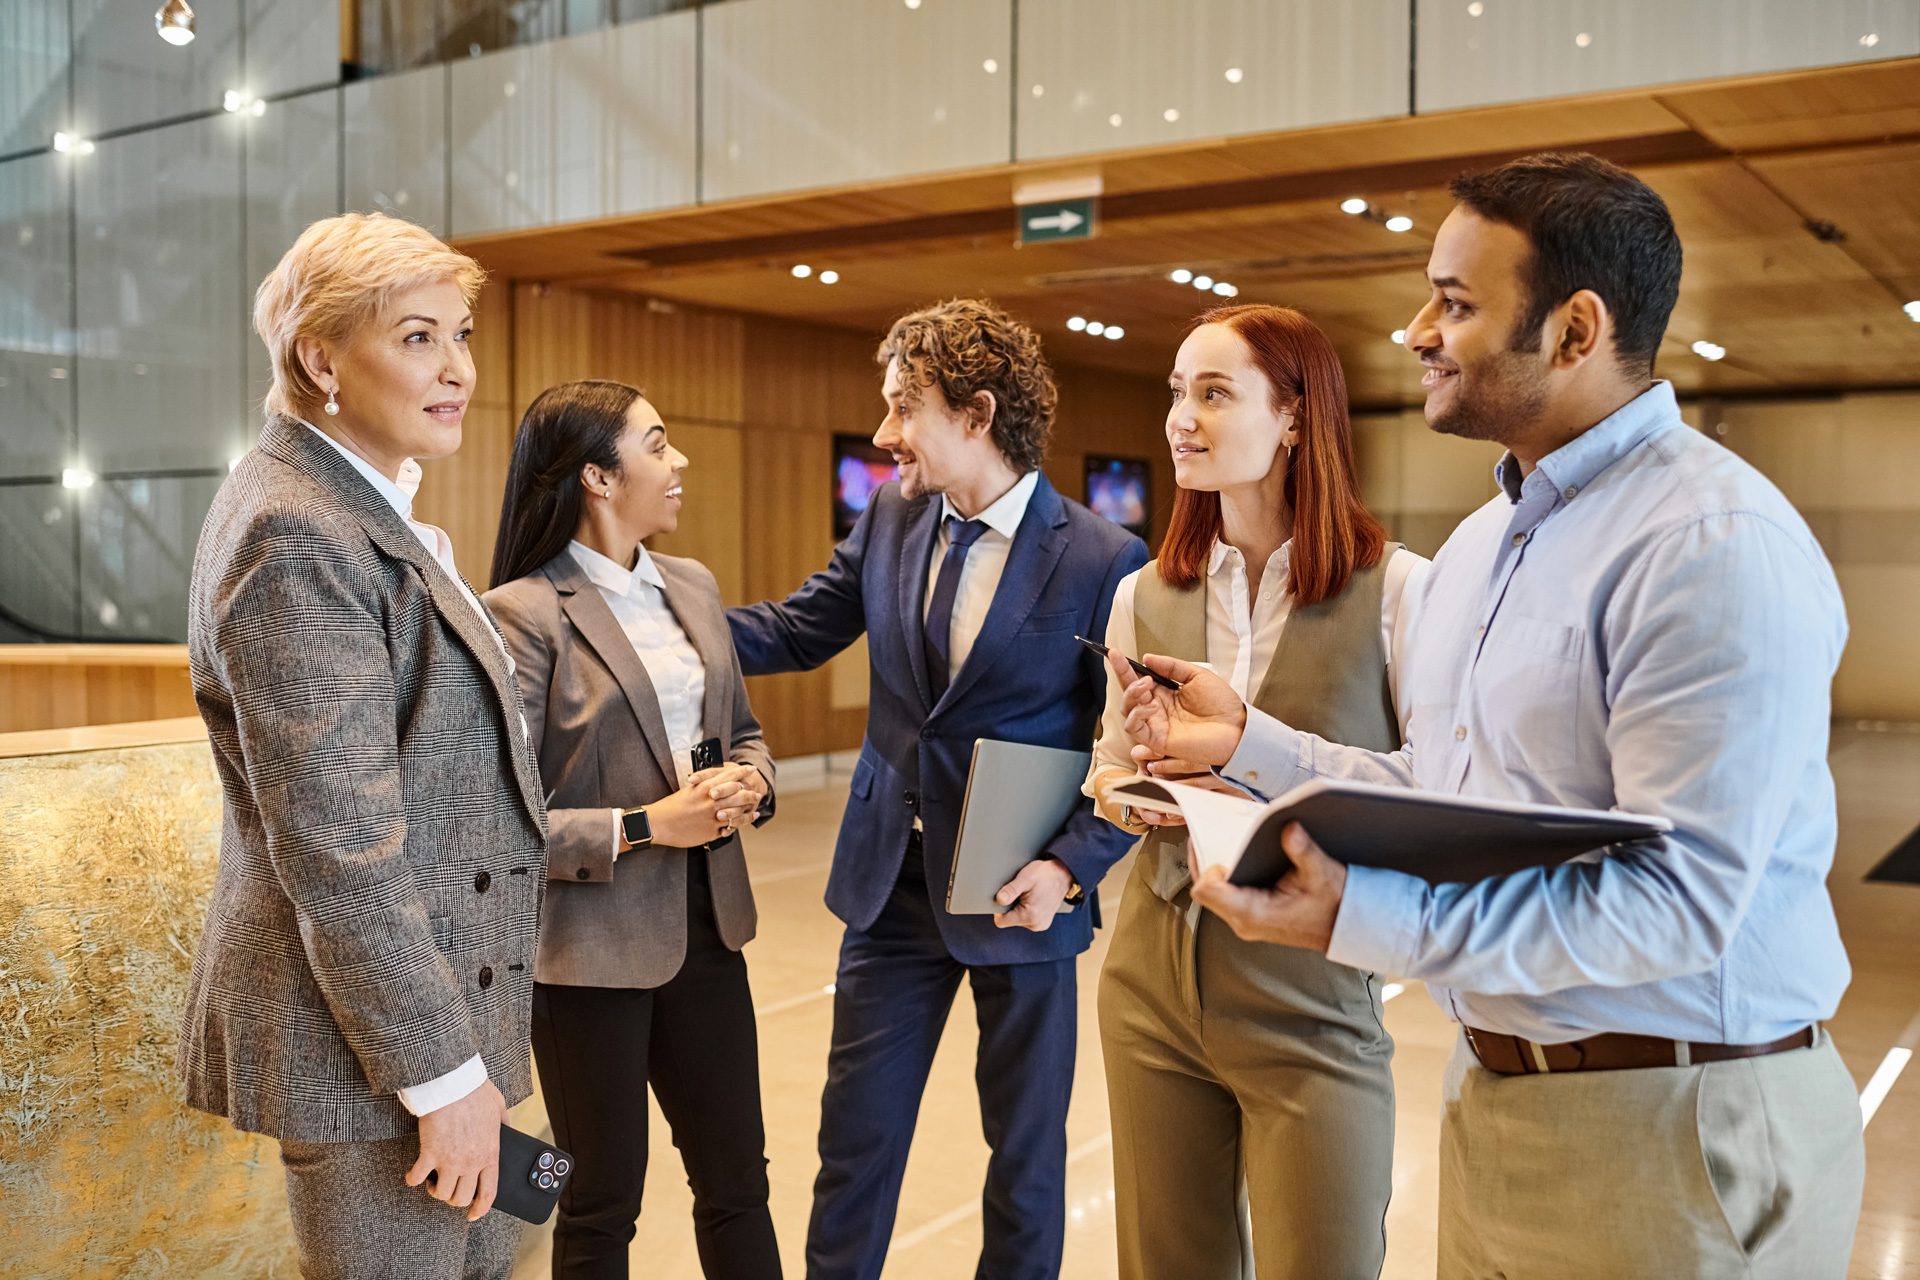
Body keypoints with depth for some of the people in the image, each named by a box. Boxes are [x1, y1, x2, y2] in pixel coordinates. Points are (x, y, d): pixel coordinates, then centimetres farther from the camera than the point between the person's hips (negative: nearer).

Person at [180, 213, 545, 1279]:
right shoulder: (296, 534, -20)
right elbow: (337, 848, -24)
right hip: (370, 1031, -10)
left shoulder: (367, 512, 12)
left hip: (440, 995, 10)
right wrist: (444, 1071, -20)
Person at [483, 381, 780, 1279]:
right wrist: (644, 826, -20)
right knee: (602, 1204, 12)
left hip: (704, 925, 6)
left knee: (736, 1179, 15)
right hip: (592, 945, -6)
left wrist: (748, 785, -4)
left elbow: (741, 729, 17)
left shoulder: (693, 588, 7)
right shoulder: (523, 614, -14)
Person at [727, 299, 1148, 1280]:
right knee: (854, 1137, 14)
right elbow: (797, 630, 9)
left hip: (1019, 893, -4)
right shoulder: (889, 518, 1)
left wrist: (1071, 864, -20)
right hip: (892, 876, 4)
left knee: (1025, 1152, 15)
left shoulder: (1104, 560, -14)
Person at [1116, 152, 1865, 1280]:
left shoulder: (1721, 547, -20)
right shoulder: (1477, 545, 11)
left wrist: (1361, 920, -33)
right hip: (1494, 1092, 8)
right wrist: (1250, 742, 5)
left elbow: (1678, 898, -27)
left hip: (1673, 1129, -8)